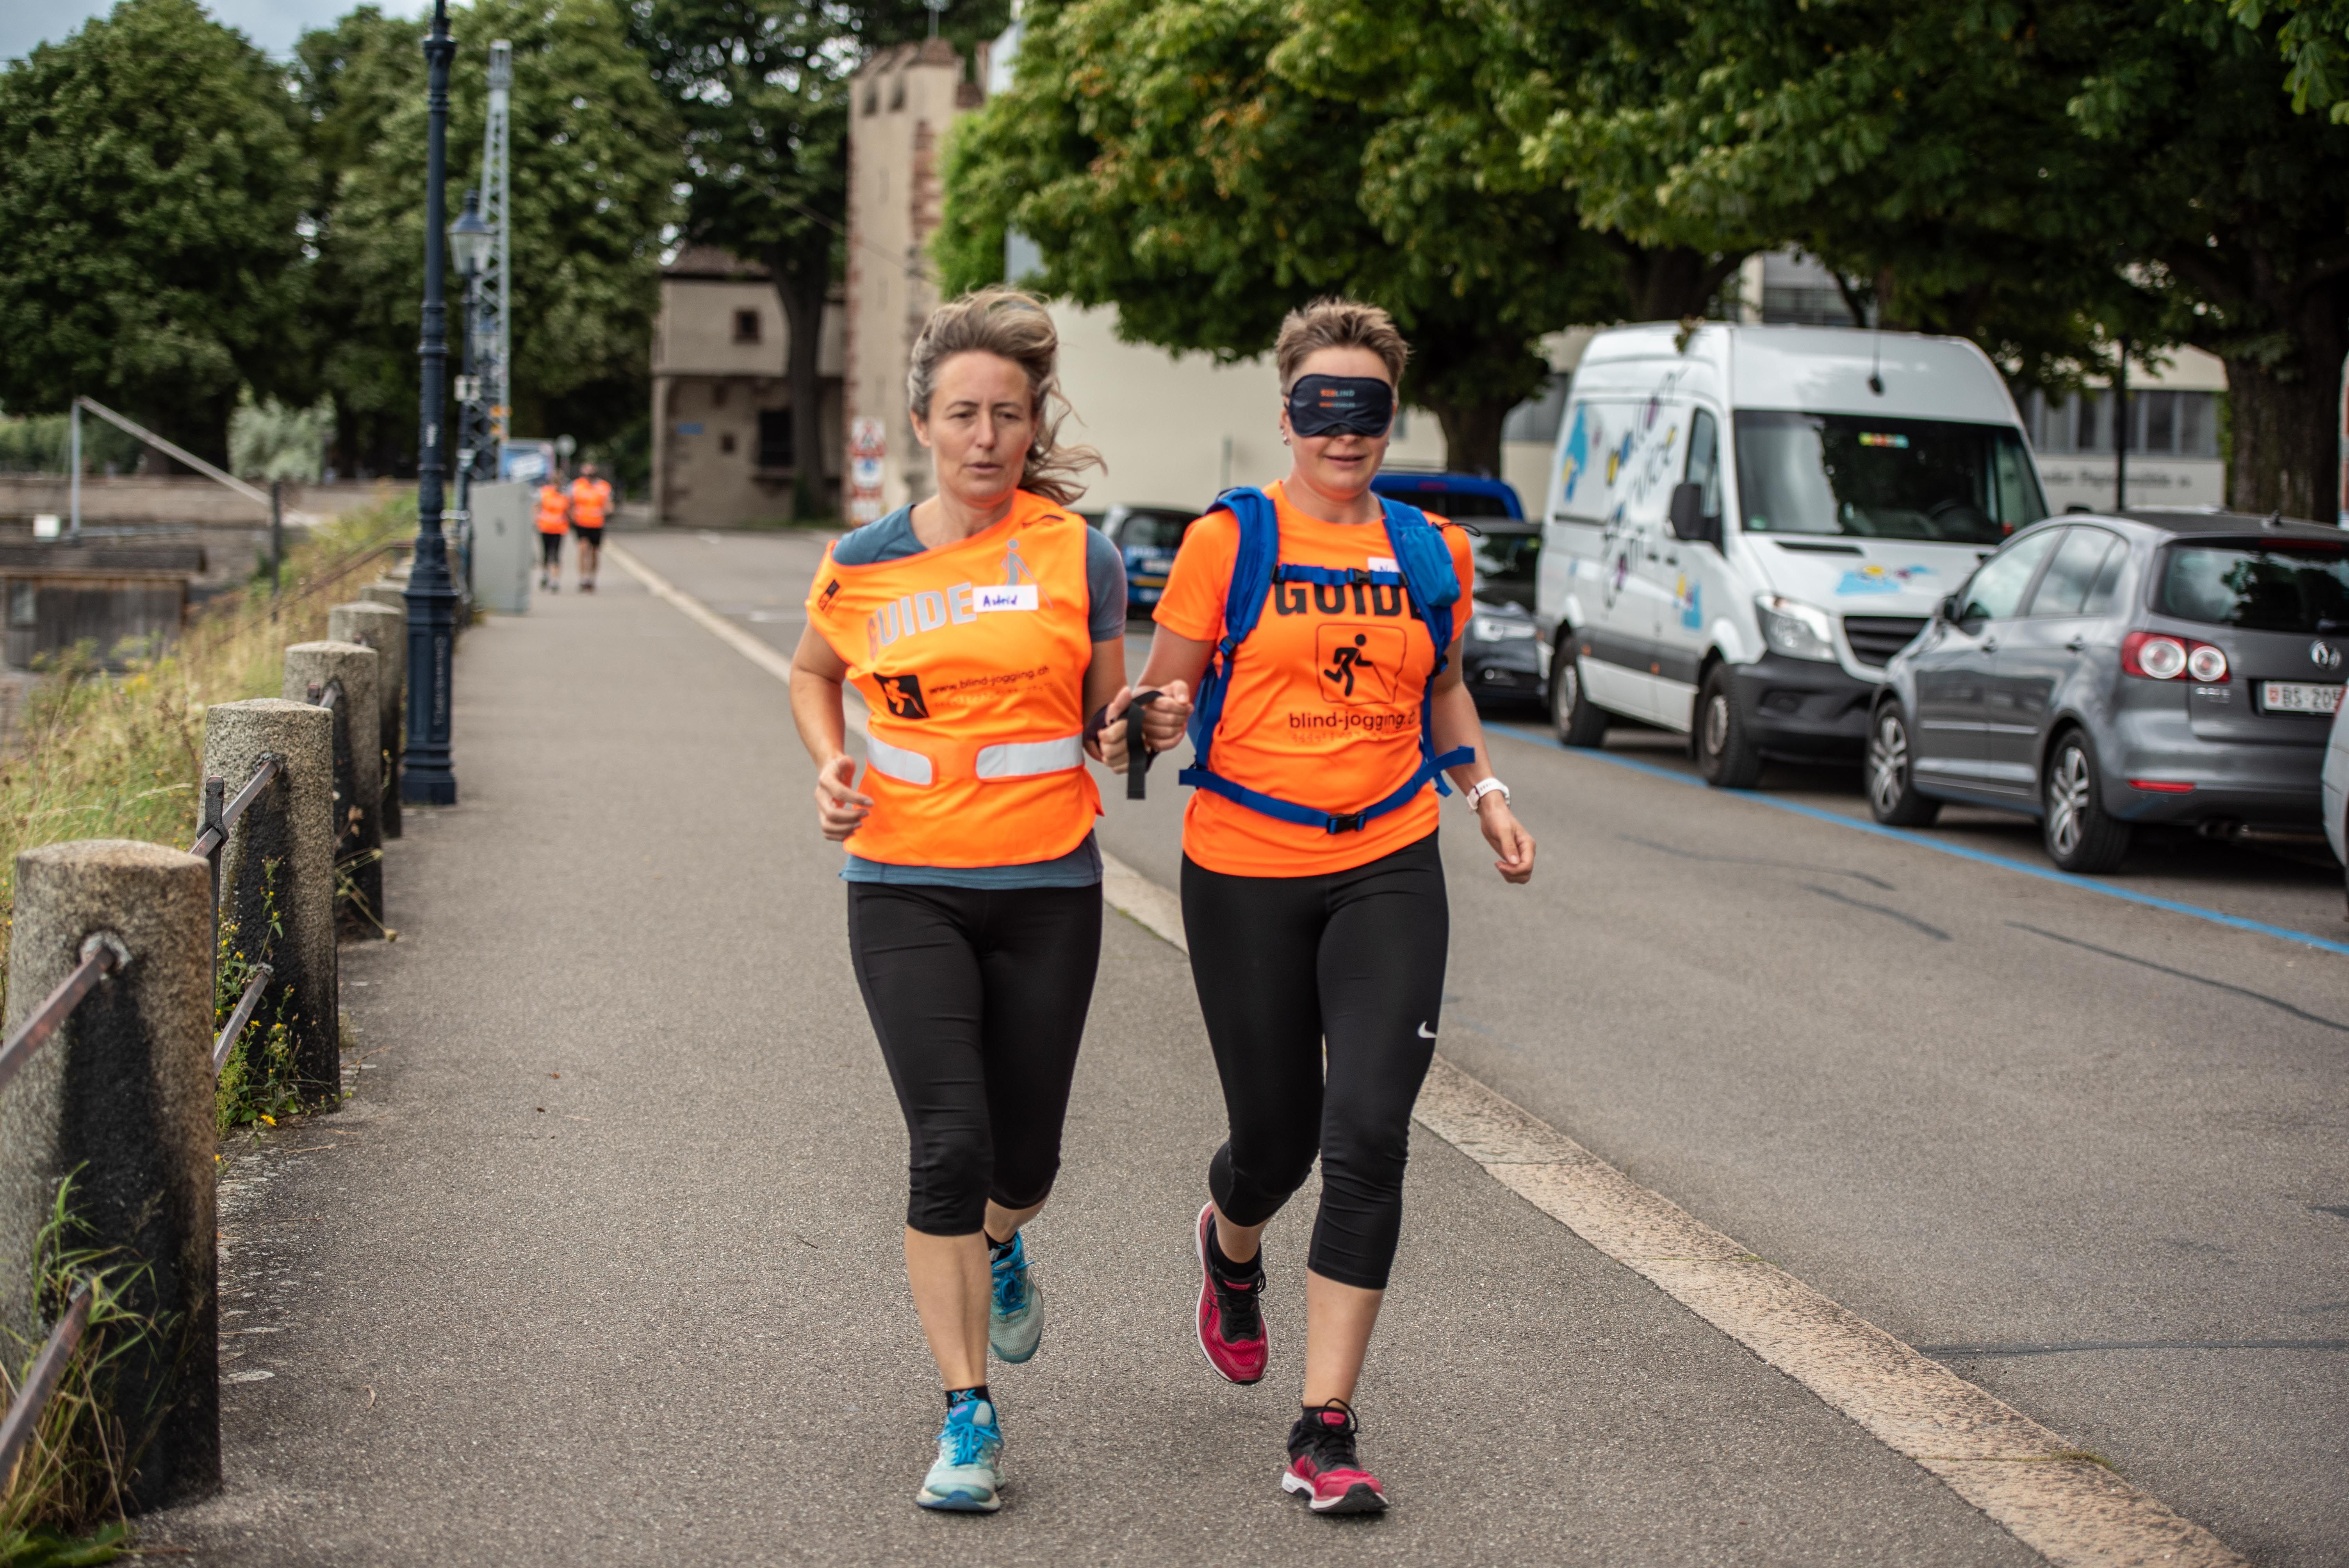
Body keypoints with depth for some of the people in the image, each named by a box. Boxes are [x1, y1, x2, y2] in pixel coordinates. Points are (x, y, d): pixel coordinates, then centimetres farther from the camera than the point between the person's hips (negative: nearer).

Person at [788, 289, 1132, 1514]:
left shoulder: (1080, 558, -1)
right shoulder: (863, 566, 1)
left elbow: (1105, 725, 7)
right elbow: (812, 677, 20)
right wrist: (831, 766, 2)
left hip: (1047, 891, 1)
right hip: (905, 887, 0)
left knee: (1023, 1157, 8)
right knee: (950, 1142, -13)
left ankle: (997, 1247, 47)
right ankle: (967, 1417, -3)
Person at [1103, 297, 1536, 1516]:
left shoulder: (1431, 554, 7)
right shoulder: (1229, 542, -3)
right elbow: (1157, 697, 0)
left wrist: (1484, 792, 12)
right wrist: (1156, 721, -22)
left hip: (1388, 871, 2)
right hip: (1244, 874, -2)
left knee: (1367, 1139, -12)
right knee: (1276, 1138, 9)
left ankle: (1325, 1434, -6)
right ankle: (1231, 1249, 49)